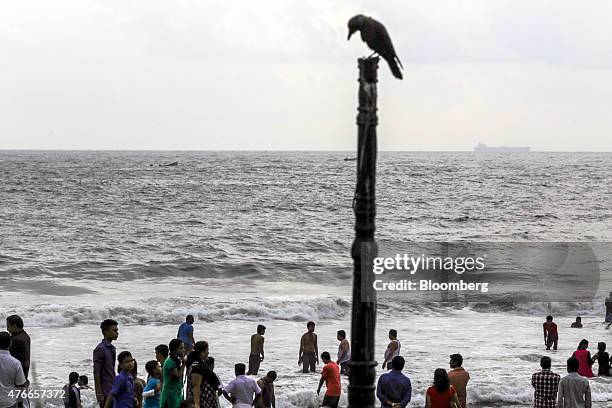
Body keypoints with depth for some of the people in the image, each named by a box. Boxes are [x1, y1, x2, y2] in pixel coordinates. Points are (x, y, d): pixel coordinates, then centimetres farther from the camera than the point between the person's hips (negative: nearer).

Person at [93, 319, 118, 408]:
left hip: (112, 391, 8)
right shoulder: (100, 349, -13)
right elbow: (96, 373, -15)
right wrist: (99, 393, -18)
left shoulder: (112, 349, 14)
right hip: (105, 393, -8)